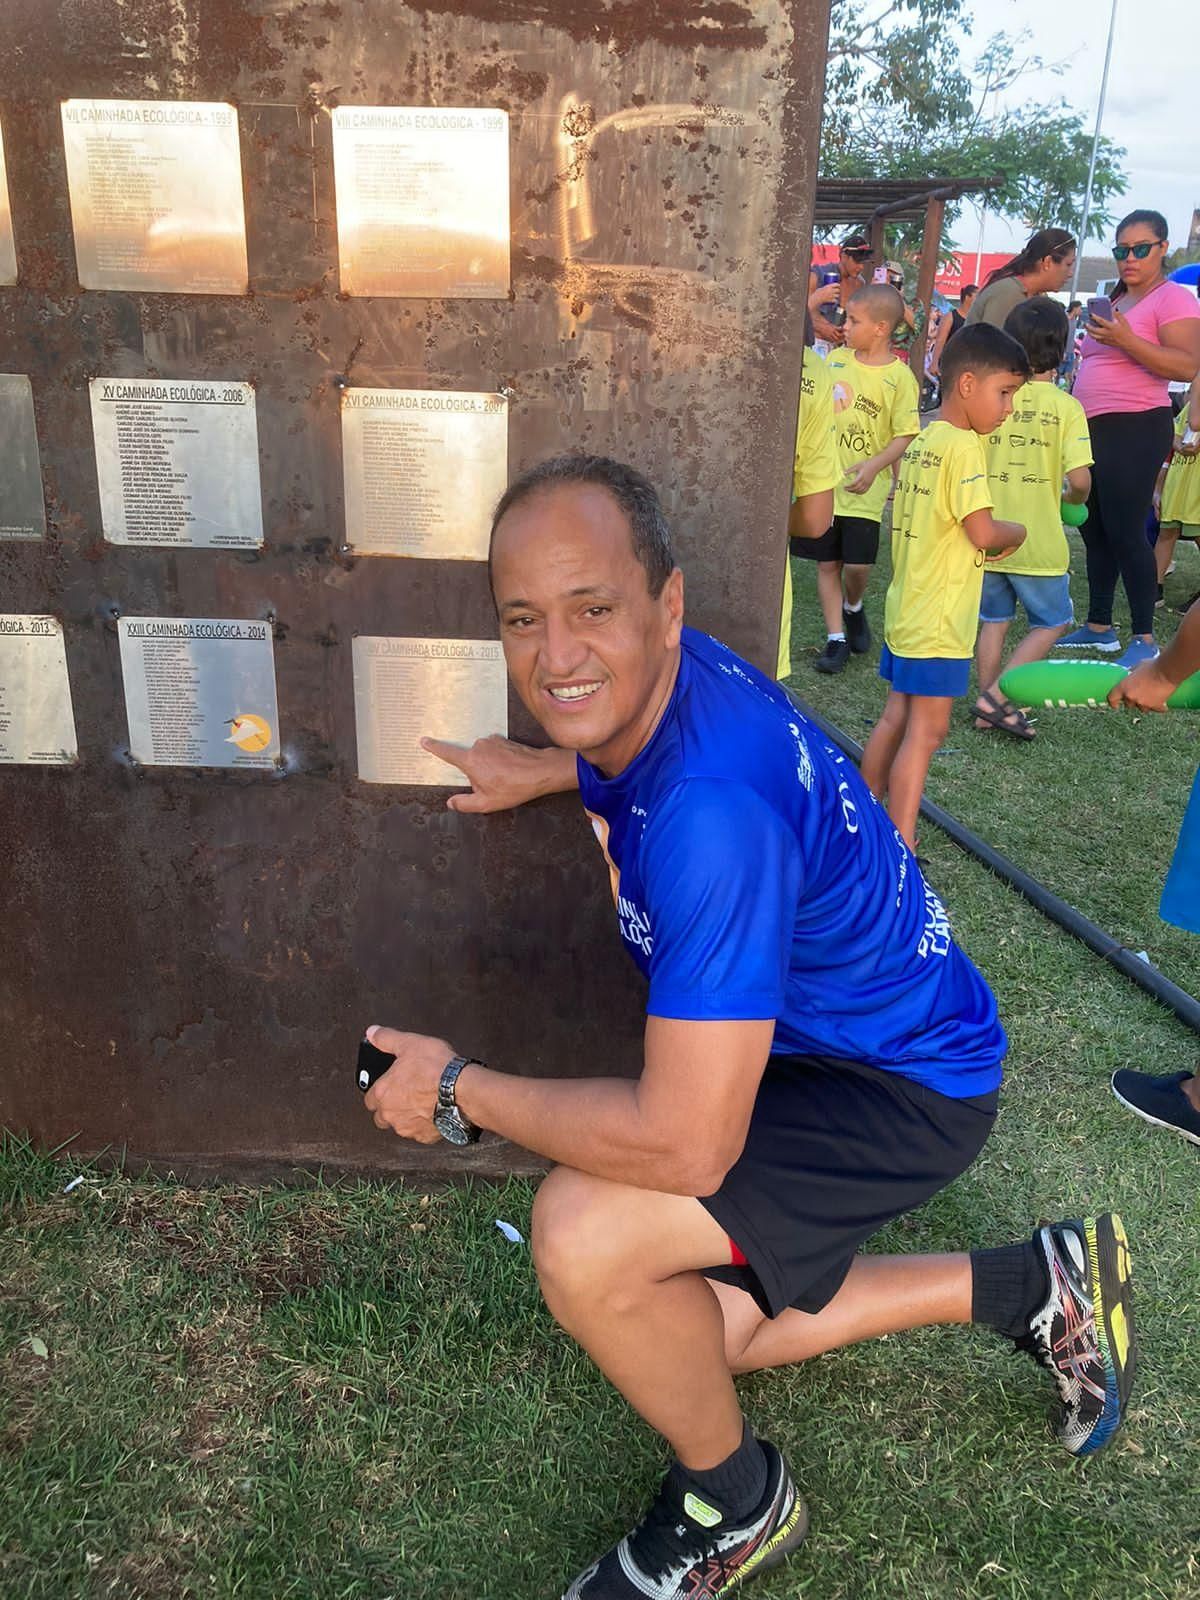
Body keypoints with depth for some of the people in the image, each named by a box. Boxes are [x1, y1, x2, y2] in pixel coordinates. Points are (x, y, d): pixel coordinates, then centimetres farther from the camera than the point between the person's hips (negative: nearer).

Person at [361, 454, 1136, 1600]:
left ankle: (735, 1506, 6)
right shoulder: (659, 680, -9)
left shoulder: (711, 815, -38)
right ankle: (1034, 1284, 31)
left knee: (581, 1234, -28)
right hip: (824, 1034, 10)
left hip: (910, 1086, -9)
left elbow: (684, 1147, -36)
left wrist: (459, 1091, -23)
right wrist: (551, 770, 10)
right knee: (702, 1335, 19)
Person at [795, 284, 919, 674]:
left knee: (857, 565, -6)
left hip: (865, 490, -4)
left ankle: (853, 608, 27)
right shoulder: (835, 360, 6)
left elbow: (905, 435, -9)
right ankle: (836, 639, 16)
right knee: (827, 564, 6)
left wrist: (875, 465, -24)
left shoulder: (899, 377, -8)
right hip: (824, 483, 4)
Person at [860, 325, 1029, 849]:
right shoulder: (963, 445, -16)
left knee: (896, 716, 17)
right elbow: (984, 533, -22)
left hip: (907, 609, 9)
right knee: (926, 730, -5)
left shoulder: (921, 441, 10)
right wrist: (1017, 532, -1)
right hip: (939, 621, -9)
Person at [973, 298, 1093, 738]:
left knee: (993, 620, 16)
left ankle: (988, 709, 22)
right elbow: (1079, 478, -16)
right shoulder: (1065, 406, -11)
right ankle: (997, 696, 1)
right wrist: (1073, 498, 6)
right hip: (1039, 543, -3)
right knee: (1051, 623, 12)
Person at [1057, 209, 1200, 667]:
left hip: (1134, 428, -9)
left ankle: (1144, 638, -3)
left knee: (1125, 531, -10)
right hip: (1094, 426, 9)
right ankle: (1099, 627, 21)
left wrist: (1126, 340, -27)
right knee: (1093, 529, 11)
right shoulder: (1117, 300, 19)